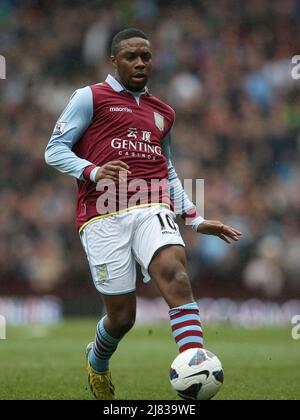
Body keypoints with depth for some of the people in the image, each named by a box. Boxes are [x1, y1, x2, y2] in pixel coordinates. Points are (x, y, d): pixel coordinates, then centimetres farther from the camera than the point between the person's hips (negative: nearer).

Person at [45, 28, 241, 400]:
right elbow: (54, 150, 5)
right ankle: (97, 361, 34)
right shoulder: (90, 98, 9)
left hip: (151, 209, 3)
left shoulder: (162, 112, 26)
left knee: (175, 275, -28)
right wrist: (93, 172, -14)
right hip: (103, 217, -3)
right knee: (122, 316, -3)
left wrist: (196, 220, 27)